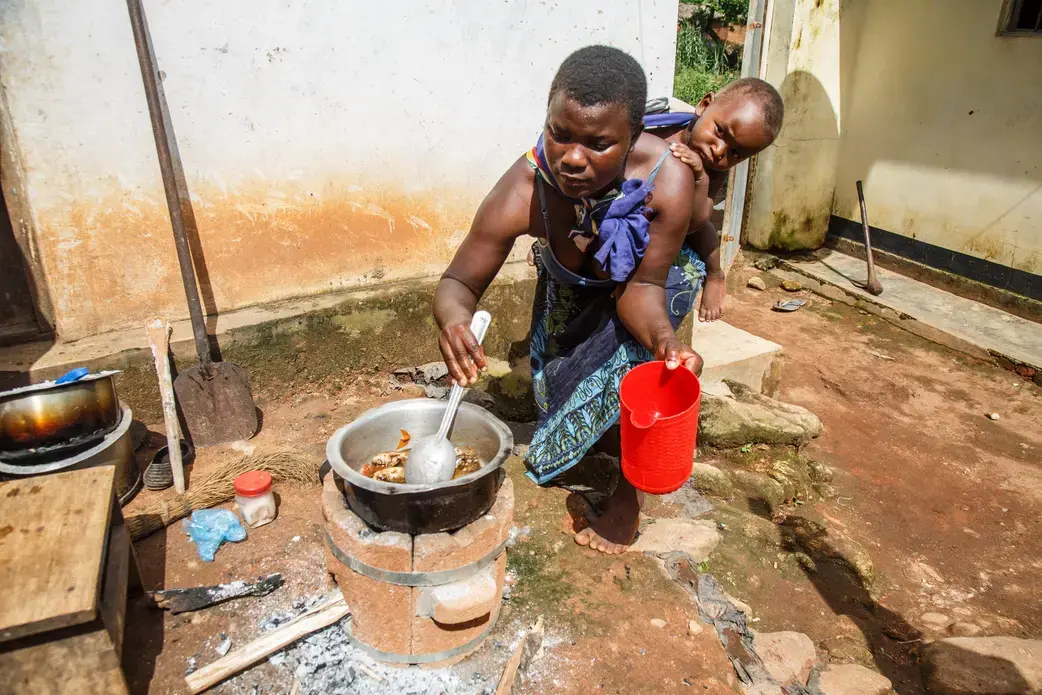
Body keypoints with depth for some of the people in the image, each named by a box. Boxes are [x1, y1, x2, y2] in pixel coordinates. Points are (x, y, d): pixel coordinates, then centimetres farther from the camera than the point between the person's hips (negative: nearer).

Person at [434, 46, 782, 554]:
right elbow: (458, 284, -31)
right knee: (560, 380, 10)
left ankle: (627, 493, 0)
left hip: (658, 270, -1)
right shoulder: (521, 193, -39)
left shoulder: (670, 180, -40)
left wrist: (663, 338, -52)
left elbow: (640, 287, -31)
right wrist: (454, 320, -54)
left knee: (633, 354, -23)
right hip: (572, 290, 2)